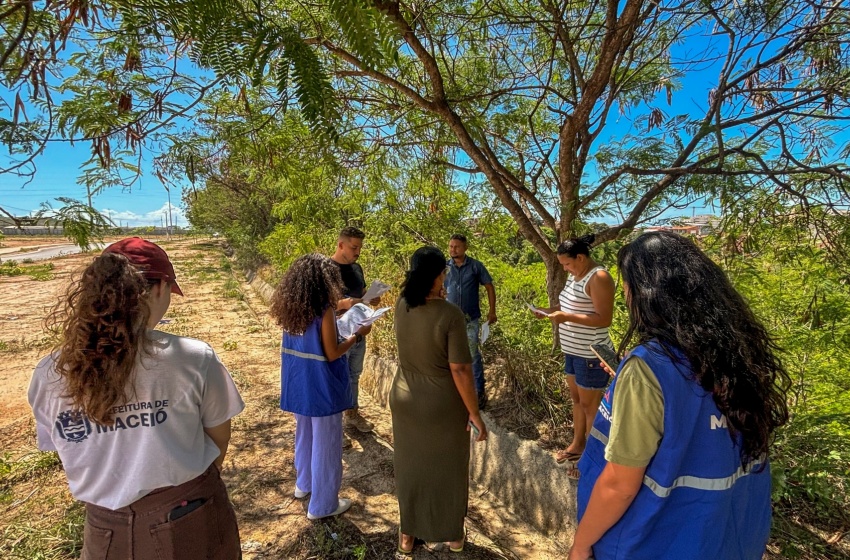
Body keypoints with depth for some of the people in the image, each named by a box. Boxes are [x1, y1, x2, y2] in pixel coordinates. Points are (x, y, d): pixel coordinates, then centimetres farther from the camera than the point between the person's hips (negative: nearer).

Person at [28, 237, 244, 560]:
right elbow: (219, 437, -7)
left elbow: (74, 454, 2)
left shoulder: (48, 376, -13)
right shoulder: (193, 358, -22)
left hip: (108, 530, 2)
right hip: (191, 518, -2)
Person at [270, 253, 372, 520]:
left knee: (304, 434, 26)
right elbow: (332, 354, -19)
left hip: (299, 384, 8)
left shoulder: (290, 309, 0)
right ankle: (322, 504, 23)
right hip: (322, 386, -8)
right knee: (325, 443, 8)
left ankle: (304, 483, 47)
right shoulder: (324, 310, -22)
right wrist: (357, 335, -9)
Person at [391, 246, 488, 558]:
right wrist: (475, 414, -11)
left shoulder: (401, 306, -8)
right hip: (443, 404, -4)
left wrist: (430, 291, 6)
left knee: (410, 466, 23)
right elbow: (460, 370, -22)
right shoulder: (451, 315, -25)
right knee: (448, 469, 19)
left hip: (405, 399, 4)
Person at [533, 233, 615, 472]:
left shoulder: (599, 278, -19)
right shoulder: (574, 275, 8)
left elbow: (604, 319, -24)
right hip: (572, 351, 9)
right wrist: (550, 311, 2)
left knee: (590, 405, 4)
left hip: (591, 355, -9)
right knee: (576, 399, 20)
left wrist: (567, 317, -28)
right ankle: (577, 445, 36)